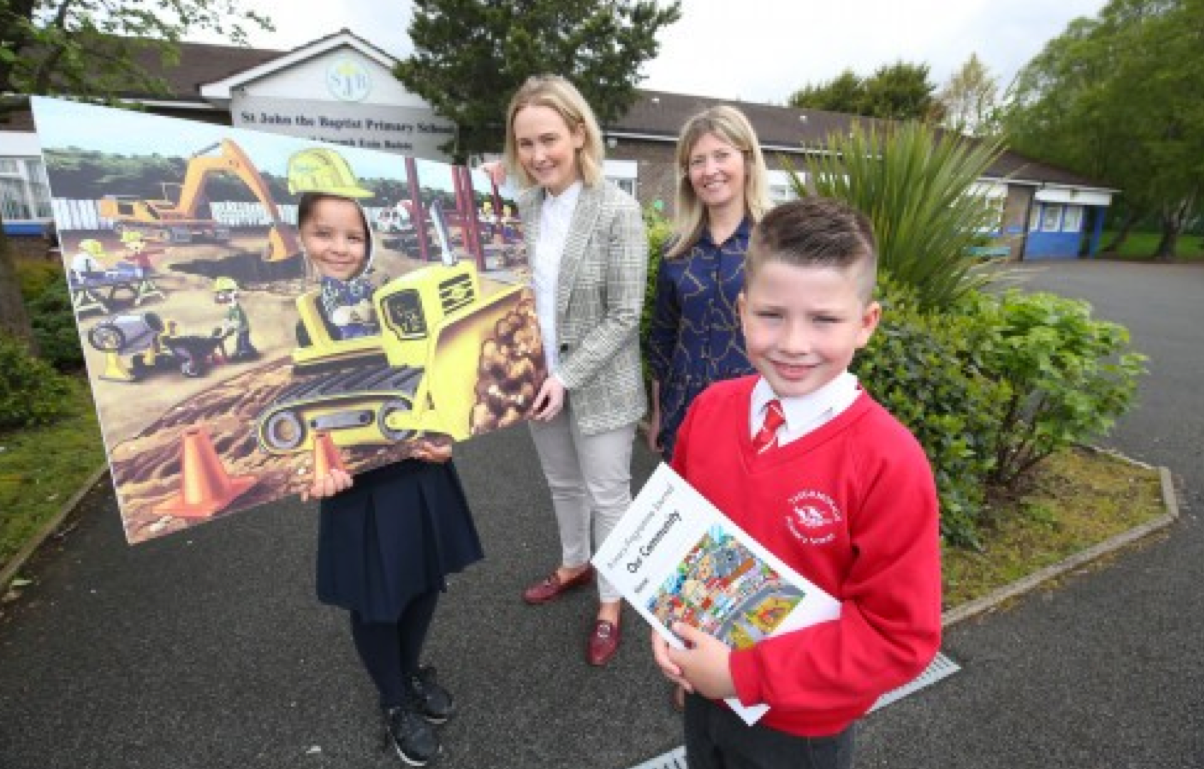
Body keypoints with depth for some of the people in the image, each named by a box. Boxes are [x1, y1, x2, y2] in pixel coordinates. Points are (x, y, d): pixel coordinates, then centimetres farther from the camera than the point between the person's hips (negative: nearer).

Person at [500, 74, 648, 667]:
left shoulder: (617, 211, -16)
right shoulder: (522, 206, 1)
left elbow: (624, 316, -16)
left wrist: (568, 378, -19)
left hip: (598, 384, -5)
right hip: (539, 379, 6)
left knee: (607, 494, 10)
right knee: (562, 484, 23)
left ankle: (610, 602, 33)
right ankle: (574, 564, 48)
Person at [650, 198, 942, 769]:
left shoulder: (890, 464, -27)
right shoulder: (709, 409, -14)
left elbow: (902, 637, -20)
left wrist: (749, 671, -21)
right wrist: (668, 620, -11)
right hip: (704, 686, 4)